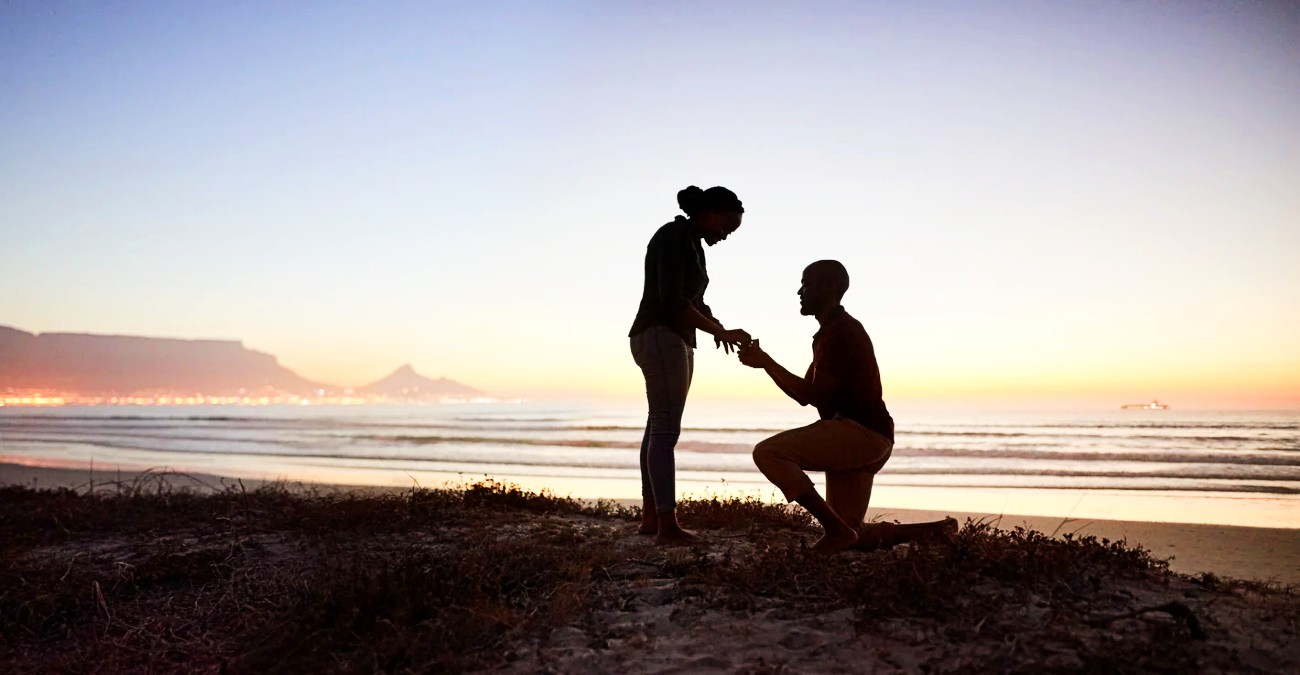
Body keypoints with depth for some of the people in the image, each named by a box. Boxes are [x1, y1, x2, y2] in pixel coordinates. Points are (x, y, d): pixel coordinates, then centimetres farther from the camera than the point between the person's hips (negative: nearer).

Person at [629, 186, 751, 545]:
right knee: (666, 430, -13)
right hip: (659, 338, -10)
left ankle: (650, 517, 12)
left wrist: (719, 328, 3)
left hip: (676, 342, 10)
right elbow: (670, 301, -21)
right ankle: (668, 525, -15)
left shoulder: (692, 245, 18)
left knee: (659, 429, 8)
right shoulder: (672, 236, -12)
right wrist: (721, 332, -17)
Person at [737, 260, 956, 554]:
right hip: (866, 441, 10)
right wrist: (766, 362, 12)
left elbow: (816, 395, -18)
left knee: (767, 452, -22)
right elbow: (805, 395, 21)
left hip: (861, 431, -10)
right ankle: (938, 529, 18)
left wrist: (766, 362, -13)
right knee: (850, 537, 13)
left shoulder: (841, 331, -11)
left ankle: (836, 529, -19)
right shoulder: (833, 332, 21)